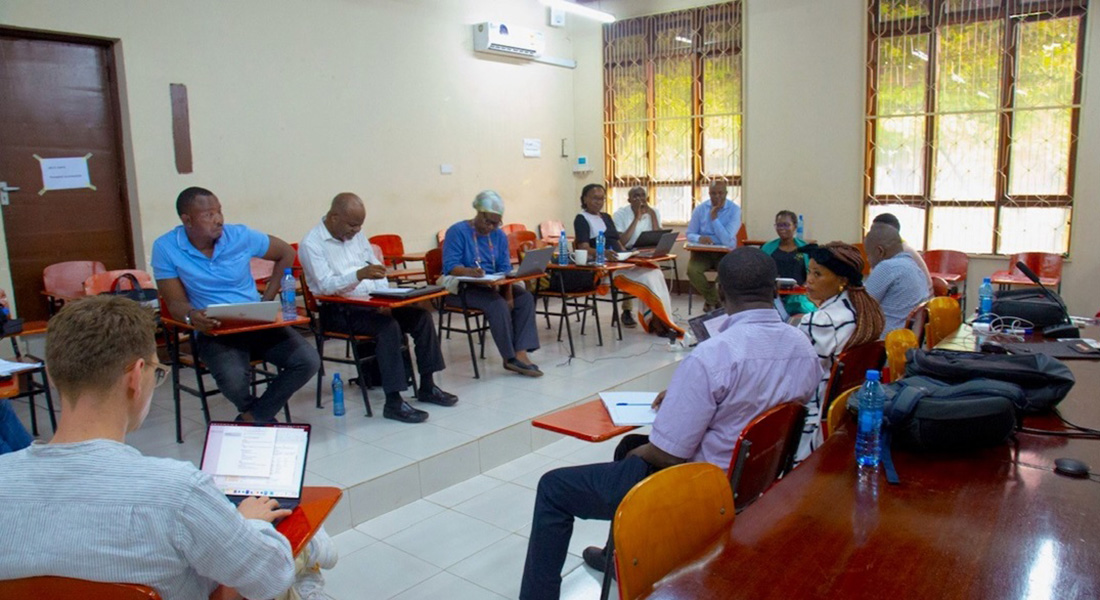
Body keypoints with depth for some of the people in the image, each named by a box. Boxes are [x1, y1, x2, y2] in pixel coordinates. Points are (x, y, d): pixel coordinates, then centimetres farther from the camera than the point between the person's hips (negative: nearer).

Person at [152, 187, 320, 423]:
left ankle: (252, 418, -2)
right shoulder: (165, 248, -5)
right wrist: (190, 315, -29)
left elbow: (286, 253, 12)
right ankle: (263, 415, 3)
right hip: (212, 330, -3)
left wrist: (268, 298, 5)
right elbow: (175, 302, -4)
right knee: (233, 379, -34)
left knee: (309, 361, -20)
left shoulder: (240, 235, -2)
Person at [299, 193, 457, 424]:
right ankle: (393, 402, -27)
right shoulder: (311, 244, -10)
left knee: (421, 316, -10)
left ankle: (427, 387, -1)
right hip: (337, 310, -7)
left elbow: (377, 268, 12)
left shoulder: (357, 235, 11)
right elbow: (325, 285, -21)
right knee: (389, 326, -32)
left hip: (369, 302, 7)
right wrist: (359, 274, -38)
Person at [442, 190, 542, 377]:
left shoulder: (499, 236, 9)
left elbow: (505, 269, 3)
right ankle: (511, 357, -23)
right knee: (498, 304, -33)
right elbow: (450, 266, -18)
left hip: (492, 285, 6)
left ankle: (521, 352, -27)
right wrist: (469, 271, -40)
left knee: (525, 297, -19)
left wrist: (509, 294, -15)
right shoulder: (458, 231, -9)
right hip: (461, 287, -6)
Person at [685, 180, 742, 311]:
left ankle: (711, 300, -3)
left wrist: (714, 218, -16)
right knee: (692, 270, -30)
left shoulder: (734, 210, -6)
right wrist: (699, 238, -18)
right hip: (703, 251, 2)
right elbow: (690, 234, 6)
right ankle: (717, 302, -7)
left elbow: (728, 241, -15)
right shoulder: (700, 209, 2)